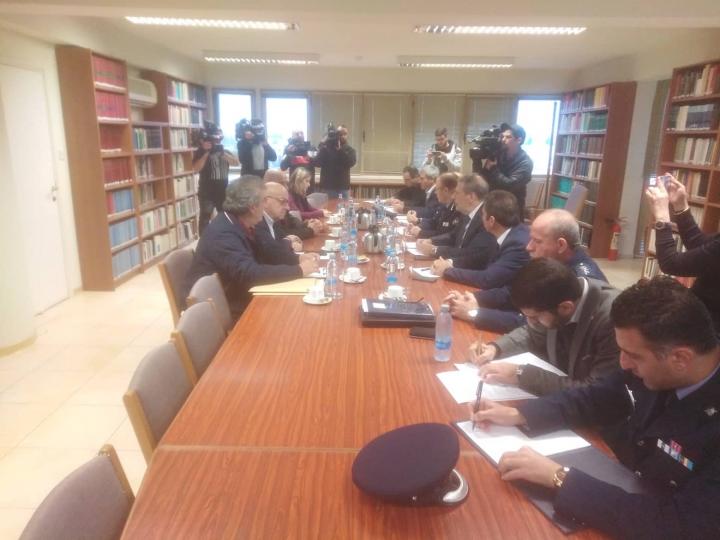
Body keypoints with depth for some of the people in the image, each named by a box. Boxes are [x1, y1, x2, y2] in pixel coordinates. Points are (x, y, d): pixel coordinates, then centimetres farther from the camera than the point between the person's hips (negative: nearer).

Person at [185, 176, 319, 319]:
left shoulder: (239, 224, 2)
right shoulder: (223, 233, -25)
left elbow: (260, 260, 9)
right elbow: (250, 274, -32)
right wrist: (299, 270, -25)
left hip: (235, 299, 8)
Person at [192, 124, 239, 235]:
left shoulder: (224, 151, 11)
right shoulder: (200, 152, -1)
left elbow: (236, 162, -6)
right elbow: (196, 168, -17)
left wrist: (222, 153, -18)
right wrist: (207, 153, -19)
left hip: (223, 191, 4)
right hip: (207, 193, -4)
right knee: (205, 219, -4)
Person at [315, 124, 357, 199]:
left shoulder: (350, 150, 7)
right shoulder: (326, 148, 2)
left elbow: (351, 163, -13)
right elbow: (317, 163, -10)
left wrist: (340, 150, -19)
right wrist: (323, 146, -17)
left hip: (343, 187, 1)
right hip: (327, 187, -1)